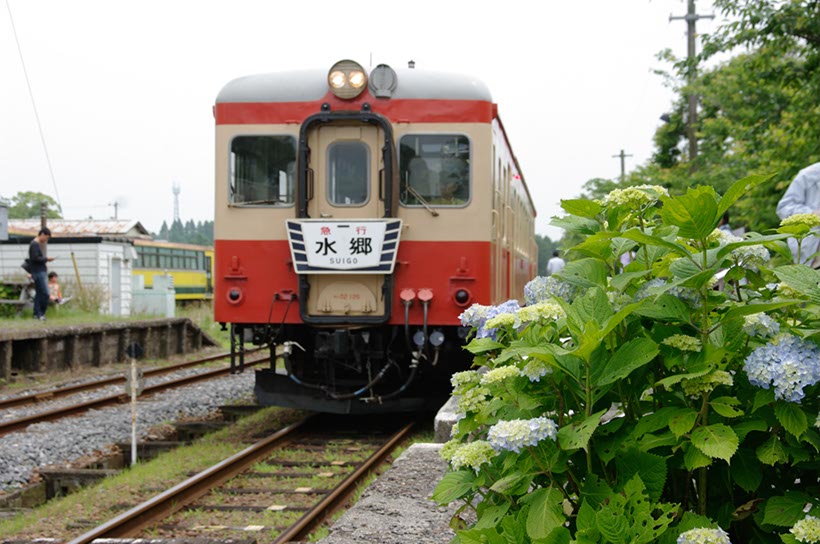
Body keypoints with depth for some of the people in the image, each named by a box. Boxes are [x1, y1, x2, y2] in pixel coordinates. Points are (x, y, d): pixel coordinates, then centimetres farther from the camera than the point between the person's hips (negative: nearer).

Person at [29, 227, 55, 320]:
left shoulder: (37, 244, 17)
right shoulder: (35, 244, -13)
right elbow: (35, 258, -20)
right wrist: (46, 259, -11)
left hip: (40, 272, 10)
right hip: (38, 272, -10)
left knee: (39, 293, 10)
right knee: (45, 293, -10)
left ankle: (37, 314, 12)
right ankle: (41, 313, -5)